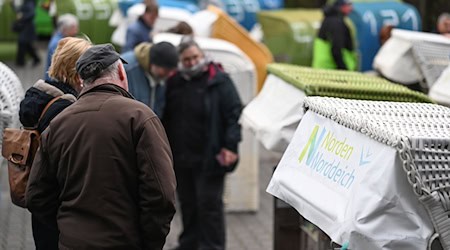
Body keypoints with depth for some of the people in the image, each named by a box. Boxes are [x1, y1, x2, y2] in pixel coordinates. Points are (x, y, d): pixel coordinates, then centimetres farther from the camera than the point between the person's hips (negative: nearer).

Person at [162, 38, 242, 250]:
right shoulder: (174, 83, 9)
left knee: (209, 203, -3)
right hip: (181, 158, 6)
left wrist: (230, 145, -16)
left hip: (208, 158, -5)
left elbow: (234, 114, -9)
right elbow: (166, 118, 18)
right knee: (187, 203, 15)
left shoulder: (219, 81, -6)